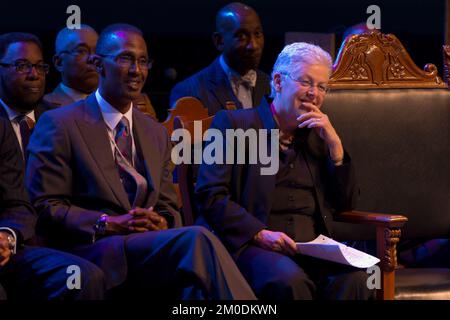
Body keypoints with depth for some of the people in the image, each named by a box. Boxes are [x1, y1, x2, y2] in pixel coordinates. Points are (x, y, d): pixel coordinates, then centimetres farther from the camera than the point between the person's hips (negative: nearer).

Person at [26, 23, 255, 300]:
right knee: (197, 239, -31)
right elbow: (45, 208, -2)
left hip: (151, 243, 6)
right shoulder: (59, 124, 3)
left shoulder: (157, 134, 23)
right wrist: (108, 224, -15)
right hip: (91, 251, -5)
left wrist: (162, 223, -2)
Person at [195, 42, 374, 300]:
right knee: (289, 279, -37)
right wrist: (259, 234, -18)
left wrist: (334, 144, 6)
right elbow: (210, 194, -4)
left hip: (312, 248, 4)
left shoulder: (317, 136, 22)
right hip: (248, 246, -4)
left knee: (353, 276, -28)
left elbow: (346, 204, 19)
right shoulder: (234, 124, 6)